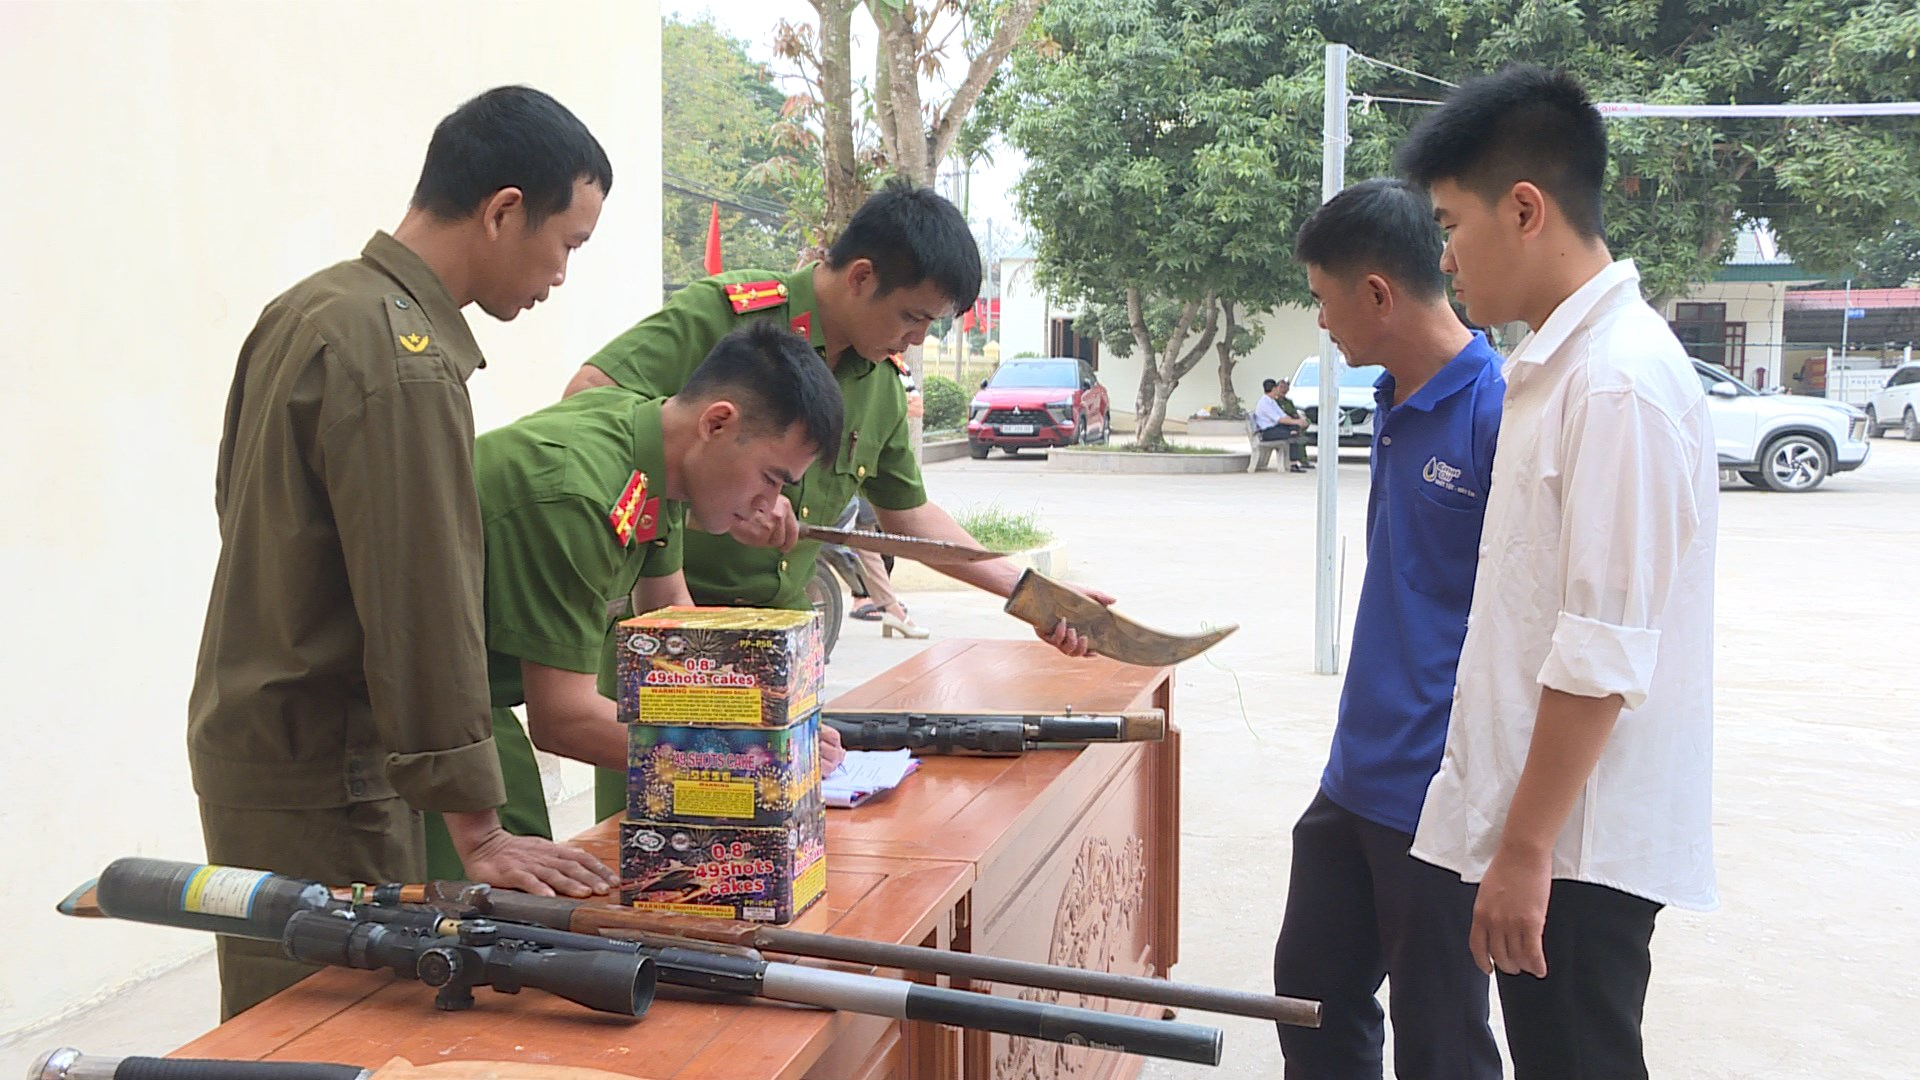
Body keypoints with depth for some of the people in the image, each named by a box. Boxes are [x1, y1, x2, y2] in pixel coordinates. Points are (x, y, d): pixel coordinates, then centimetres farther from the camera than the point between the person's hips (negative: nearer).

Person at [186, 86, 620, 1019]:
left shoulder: (307, 309, 9)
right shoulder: (406, 361, -22)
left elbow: (238, 504, 19)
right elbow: (424, 608, -22)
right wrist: (478, 831, -17)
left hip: (245, 741, 9)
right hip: (320, 788, -9)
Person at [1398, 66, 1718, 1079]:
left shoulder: (1621, 383, -19)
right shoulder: (1556, 364, 10)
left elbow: (1607, 650, -22)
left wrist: (1526, 848, -18)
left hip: (1580, 841, -9)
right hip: (1538, 818, 9)